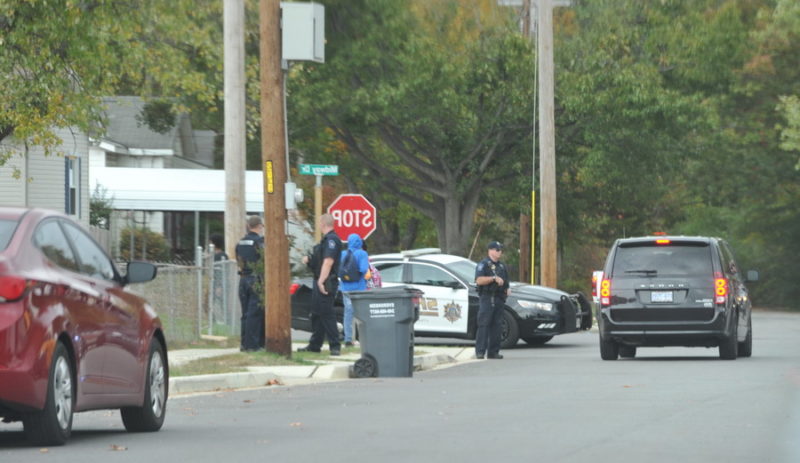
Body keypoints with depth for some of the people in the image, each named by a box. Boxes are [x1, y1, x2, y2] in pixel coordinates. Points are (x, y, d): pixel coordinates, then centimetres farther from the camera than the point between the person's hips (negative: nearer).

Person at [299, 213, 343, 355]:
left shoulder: (331, 240, -15)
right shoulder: (326, 239, 18)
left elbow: (328, 261, -24)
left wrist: (321, 281, -27)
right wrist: (309, 259, 9)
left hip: (325, 284, -11)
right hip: (319, 282, 11)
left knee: (326, 314, -11)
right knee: (316, 314, 16)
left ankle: (335, 346, -10)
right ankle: (314, 345, 23)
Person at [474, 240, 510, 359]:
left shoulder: (502, 266, 21)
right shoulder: (483, 265, -2)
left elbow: (505, 283, 30)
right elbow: (479, 280, -16)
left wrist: (506, 290, 11)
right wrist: (494, 278, -20)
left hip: (499, 299, 7)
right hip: (487, 298, -7)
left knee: (496, 326, 4)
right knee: (484, 325, -11)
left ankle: (493, 352, 6)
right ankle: (480, 351, -13)